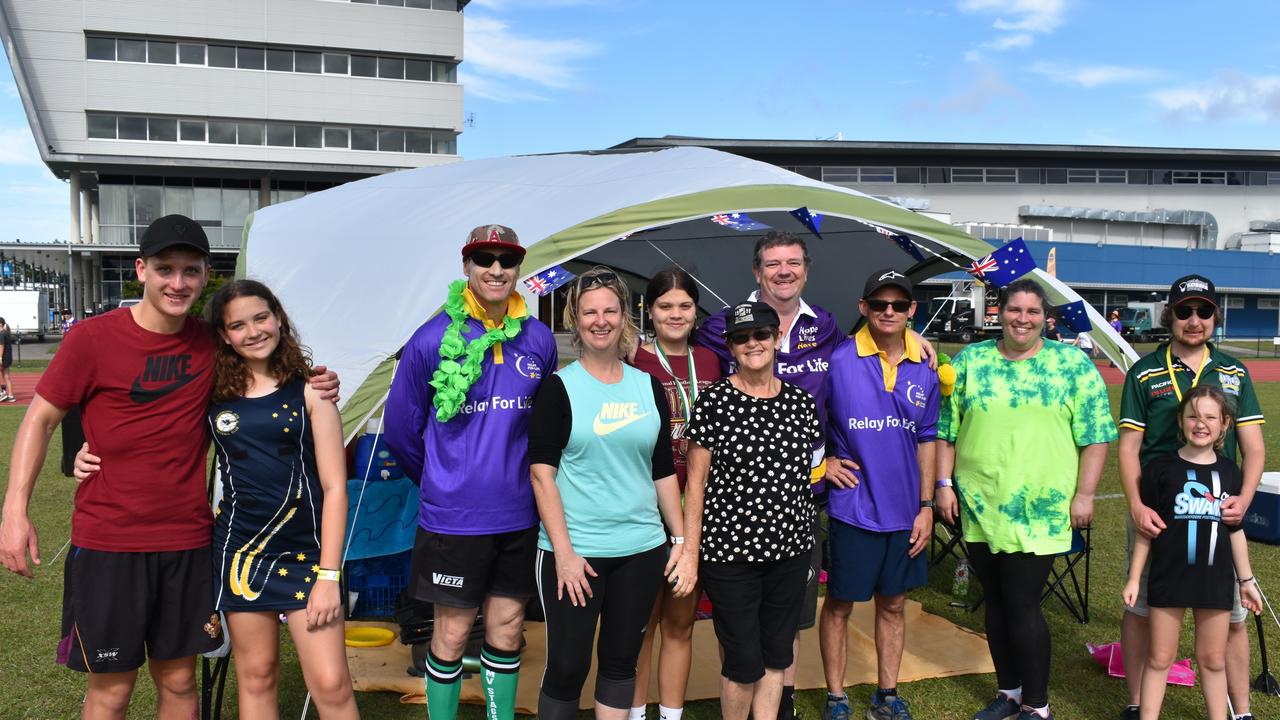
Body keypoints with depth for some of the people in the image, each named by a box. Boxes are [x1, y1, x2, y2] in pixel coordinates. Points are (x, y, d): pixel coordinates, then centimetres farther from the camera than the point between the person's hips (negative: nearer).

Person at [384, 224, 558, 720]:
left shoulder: (538, 339, 0)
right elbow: (401, 426, 1)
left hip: (519, 515, 3)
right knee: (452, 633, 8)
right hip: (454, 518, -3)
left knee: (507, 629, 15)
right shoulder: (434, 339, -9)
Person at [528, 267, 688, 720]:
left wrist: (681, 539, 8)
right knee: (568, 665, 1)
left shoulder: (648, 386, 7)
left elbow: (664, 471, 12)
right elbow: (541, 473, -9)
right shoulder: (559, 387, -4)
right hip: (573, 551, -4)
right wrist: (563, 551, -15)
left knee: (621, 661, 13)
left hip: (641, 550, 4)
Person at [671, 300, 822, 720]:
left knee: (776, 656, 15)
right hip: (729, 553, -4)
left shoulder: (801, 402, 4)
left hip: (791, 551, 4)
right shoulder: (713, 402, -8)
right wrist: (691, 552, -8)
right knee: (744, 663, 3)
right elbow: (696, 482, -7)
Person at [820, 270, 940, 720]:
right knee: (840, 603, 7)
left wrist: (926, 506, 6)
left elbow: (926, 440, 9)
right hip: (852, 508, -4)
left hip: (904, 510, 4)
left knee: (893, 603, 15)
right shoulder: (838, 360, -10)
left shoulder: (923, 370, 4)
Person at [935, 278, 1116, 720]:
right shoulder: (970, 361, 7)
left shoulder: (1074, 365, 1)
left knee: (1022, 605, -3)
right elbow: (946, 429, 9)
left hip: (1039, 512, -3)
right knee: (995, 603, 13)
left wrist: (1084, 494, -5)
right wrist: (944, 485, 4)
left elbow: (1096, 434, 0)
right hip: (979, 506, 3)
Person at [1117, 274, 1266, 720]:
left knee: (1231, 617, 8)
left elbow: (1253, 447, 6)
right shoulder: (1145, 373, 1)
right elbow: (1128, 447, -2)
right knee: (1141, 609, 7)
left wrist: (1244, 499, -12)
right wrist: (1136, 506, -15)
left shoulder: (1234, 373, 8)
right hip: (1156, 513, -2)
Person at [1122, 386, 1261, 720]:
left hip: (1215, 579, 2)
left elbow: (1236, 530, 12)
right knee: (1159, 658, 6)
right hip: (1168, 578, -2)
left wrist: (1246, 580, 15)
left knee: (1213, 659, 13)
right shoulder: (1161, 469, -5)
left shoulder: (1229, 472, 4)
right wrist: (1134, 577, -2)